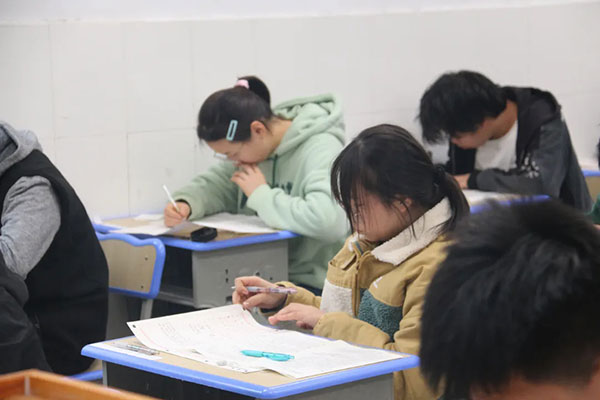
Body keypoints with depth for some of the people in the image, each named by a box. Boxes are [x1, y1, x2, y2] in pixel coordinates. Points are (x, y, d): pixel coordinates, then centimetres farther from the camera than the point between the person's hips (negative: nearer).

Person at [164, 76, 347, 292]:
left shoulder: (320, 149, -18)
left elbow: (328, 222, -33)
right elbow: (214, 184, 13)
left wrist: (261, 194, -19)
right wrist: (184, 205, -11)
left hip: (309, 281, -7)